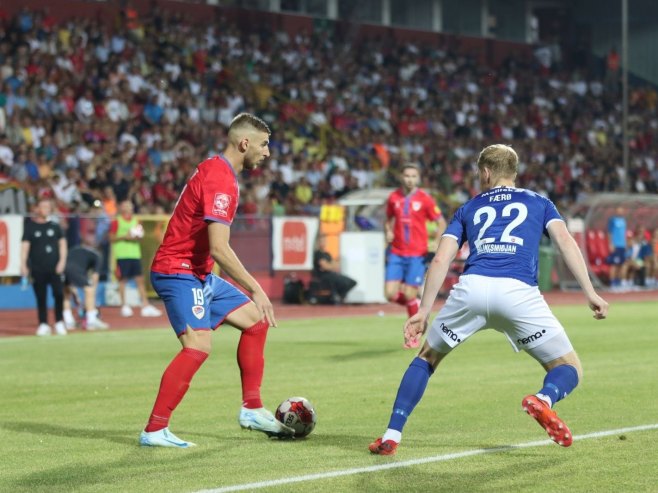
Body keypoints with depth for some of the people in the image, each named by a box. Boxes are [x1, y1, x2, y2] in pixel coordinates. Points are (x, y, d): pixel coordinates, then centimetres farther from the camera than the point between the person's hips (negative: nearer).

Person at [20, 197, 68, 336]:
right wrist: (23, 265, -11)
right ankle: (43, 324, 8)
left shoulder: (54, 225, 8)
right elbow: (25, 246, -1)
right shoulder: (30, 226, 2)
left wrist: (62, 261, -2)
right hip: (37, 269, -1)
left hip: (55, 267, 1)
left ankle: (59, 323, 5)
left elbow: (62, 243, 10)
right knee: (41, 297, 2)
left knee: (59, 294, -6)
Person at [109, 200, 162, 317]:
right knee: (123, 280, 0)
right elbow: (112, 238, -3)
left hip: (135, 254, 5)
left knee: (140, 279, 1)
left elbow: (140, 235, 20)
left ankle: (145, 306, 0)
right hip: (122, 255, -5)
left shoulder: (136, 221, 14)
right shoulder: (117, 222, -1)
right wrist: (124, 237, -15)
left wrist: (138, 237, -2)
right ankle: (124, 306, 7)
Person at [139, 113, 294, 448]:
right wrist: (256, 290, -23)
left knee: (255, 322, 12)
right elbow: (219, 249, -27)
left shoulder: (216, 170, 13)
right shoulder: (221, 180, -20)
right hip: (180, 273, -11)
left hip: (200, 275, 11)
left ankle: (251, 410, 14)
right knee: (198, 346, -20)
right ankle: (154, 430, -17)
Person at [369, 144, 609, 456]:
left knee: (427, 358, 24)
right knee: (570, 369, 11)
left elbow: (440, 260, 17)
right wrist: (590, 292, 4)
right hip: (519, 291, -1)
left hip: (472, 287, 2)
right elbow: (565, 241, 9)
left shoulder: (468, 209, 27)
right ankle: (544, 399, -24)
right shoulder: (538, 203, 26)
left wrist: (423, 311, 17)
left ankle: (391, 436, 12)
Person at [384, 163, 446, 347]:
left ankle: (414, 336, 10)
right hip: (396, 253, 3)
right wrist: (388, 232, 0)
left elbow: (441, 223, 1)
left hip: (417, 254, -3)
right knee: (390, 294, -6)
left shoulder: (425, 199, -4)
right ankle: (416, 305, 27)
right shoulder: (393, 197, 5)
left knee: (409, 295, -7)